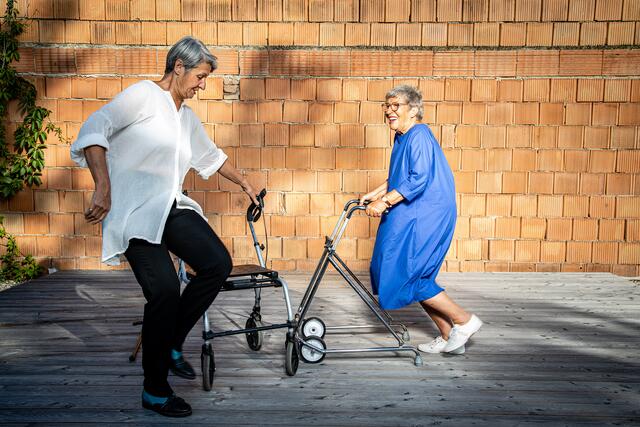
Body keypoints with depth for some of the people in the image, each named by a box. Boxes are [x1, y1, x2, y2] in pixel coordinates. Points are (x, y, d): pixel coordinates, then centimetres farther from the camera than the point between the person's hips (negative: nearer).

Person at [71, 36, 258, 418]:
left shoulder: (187, 117, 20)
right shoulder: (144, 95, -4)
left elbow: (211, 157, 35)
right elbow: (94, 129, -15)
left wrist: (245, 184, 43)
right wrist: (103, 189, -23)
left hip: (172, 208, 8)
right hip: (135, 213, -8)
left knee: (219, 264, -9)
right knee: (165, 291, -17)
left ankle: (171, 343, 12)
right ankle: (155, 391, 2)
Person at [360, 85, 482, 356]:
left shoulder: (419, 135, -15)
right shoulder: (402, 138, 15)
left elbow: (419, 179, -25)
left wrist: (384, 202, -25)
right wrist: (375, 194, 20)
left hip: (425, 219, -10)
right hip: (412, 217, 10)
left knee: (408, 275, -8)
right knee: (416, 277, 12)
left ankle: (464, 321, 4)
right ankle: (449, 338, 21)